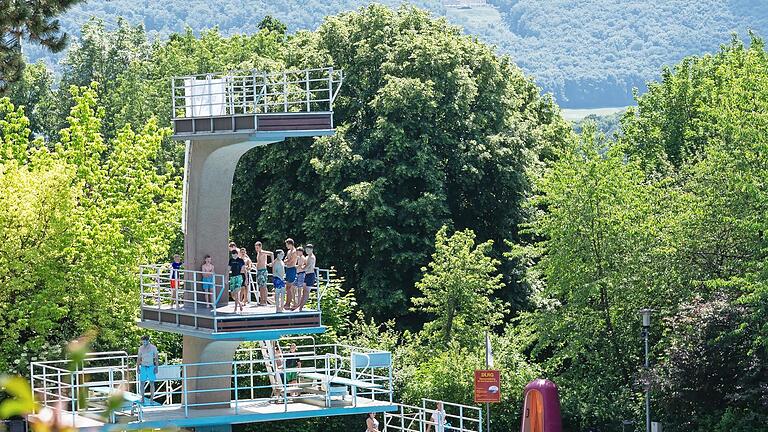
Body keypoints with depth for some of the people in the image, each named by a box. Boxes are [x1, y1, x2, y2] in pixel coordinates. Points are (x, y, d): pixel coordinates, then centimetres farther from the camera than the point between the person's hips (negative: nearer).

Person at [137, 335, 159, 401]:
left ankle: (152, 399, 4)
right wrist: (138, 368, 5)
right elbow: (138, 358, 12)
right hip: (143, 367, 2)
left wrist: (156, 368, -7)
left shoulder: (153, 348, -2)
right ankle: (142, 398, 5)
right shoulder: (141, 348, 6)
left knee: (152, 383, 0)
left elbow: (156, 358, 0)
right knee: (141, 383, -2)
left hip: (151, 367, -2)